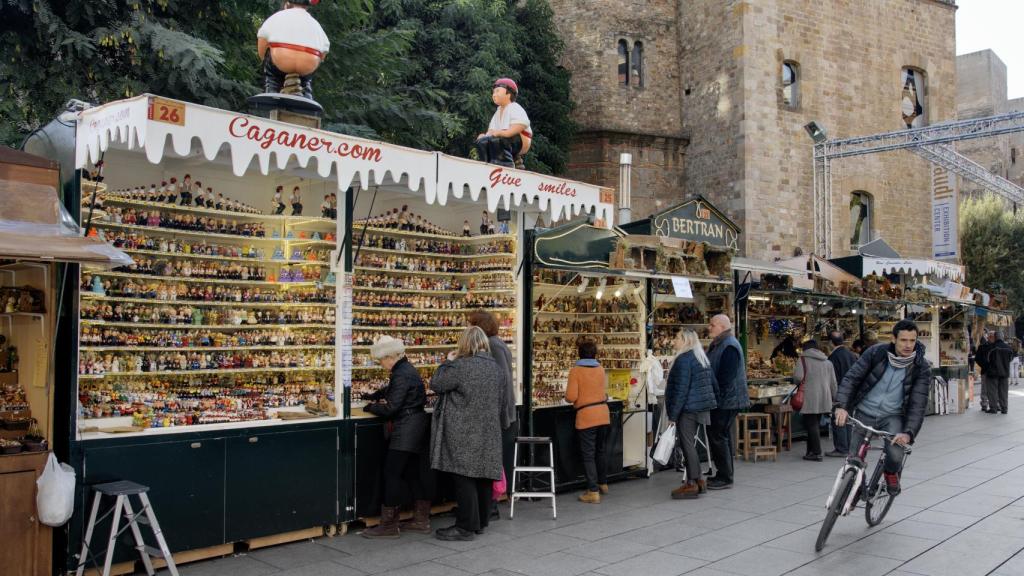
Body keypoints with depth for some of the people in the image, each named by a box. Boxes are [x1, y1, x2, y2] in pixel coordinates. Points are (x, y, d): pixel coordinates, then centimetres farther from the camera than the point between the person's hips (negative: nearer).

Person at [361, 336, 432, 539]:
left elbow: (391, 408, -19)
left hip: (406, 430, -10)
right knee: (414, 473, 14)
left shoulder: (402, 375, -19)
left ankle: (388, 525, 0)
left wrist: (370, 407, -4)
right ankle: (421, 520, 20)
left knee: (392, 474, -5)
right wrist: (371, 397, 23)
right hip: (416, 428, 10)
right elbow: (390, 390, 30)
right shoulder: (407, 369, 13)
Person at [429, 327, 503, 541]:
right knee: (484, 476, 12)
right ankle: (480, 522, 22)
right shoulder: (495, 367, 9)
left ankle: (466, 527, 0)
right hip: (489, 431, 7)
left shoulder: (461, 366, -15)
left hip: (465, 431, -7)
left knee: (464, 477, -3)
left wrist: (448, 362, 4)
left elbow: (436, 384, -7)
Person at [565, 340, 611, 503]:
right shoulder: (601, 369, 6)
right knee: (601, 450, 21)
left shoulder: (575, 370, -9)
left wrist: (570, 399, 9)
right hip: (603, 414, 5)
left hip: (586, 416, -5)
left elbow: (571, 397, -13)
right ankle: (603, 483, 34)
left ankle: (593, 491, -3)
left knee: (588, 454, 0)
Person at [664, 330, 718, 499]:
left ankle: (692, 484, 0)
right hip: (702, 407, 10)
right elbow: (712, 382, 18)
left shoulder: (684, 359, -14)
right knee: (689, 443, 17)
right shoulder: (702, 357, 15)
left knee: (687, 444, -3)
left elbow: (681, 389, -19)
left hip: (688, 408, -10)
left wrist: (673, 415, -17)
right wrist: (711, 402, 24)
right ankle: (698, 480, 22)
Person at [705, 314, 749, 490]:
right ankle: (723, 474, 24)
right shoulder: (717, 345, 15)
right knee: (723, 437, 15)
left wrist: (717, 397, -22)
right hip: (719, 401, 11)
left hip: (726, 401, -11)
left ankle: (725, 477, 0)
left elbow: (726, 377, -24)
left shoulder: (729, 347, -18)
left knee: (718, 437, -7)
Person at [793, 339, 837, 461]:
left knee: (811, 425, -2)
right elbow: (833, 383, 15)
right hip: (823, 399, 6)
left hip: (810, 399, -6)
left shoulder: (803, 359, -5)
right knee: (816, 425, 14)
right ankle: (811, 450, 18)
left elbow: (798, 376, -17)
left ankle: (816, 453, -4)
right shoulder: (827, 362, 14)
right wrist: (833, 397, 25)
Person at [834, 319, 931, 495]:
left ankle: (891, 473, 12)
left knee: (895, 455, -25)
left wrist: (909, 432, -30)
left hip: (892, 416, -1)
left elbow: (918, 403, -17)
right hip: (865, 413, 1)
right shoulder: (876, 352, -12)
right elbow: (852, 377, -13)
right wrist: (842, 406, -27)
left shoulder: (921, 367, -12)